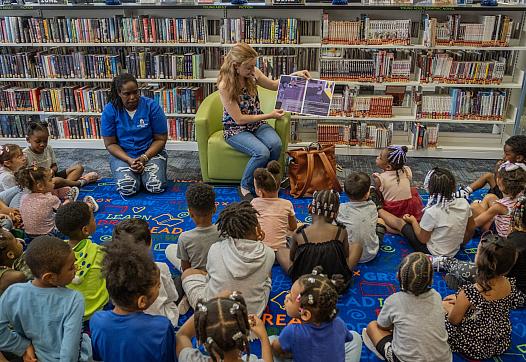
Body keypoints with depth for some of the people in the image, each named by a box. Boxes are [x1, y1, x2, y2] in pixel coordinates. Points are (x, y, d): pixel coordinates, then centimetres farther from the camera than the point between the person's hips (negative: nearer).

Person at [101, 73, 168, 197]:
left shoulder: (152, 106, -10)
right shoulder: (110, 110, -7)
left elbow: (160, 139, -5)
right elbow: (110, 144, -4)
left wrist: (144, 158, -20)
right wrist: (129, 160, -20)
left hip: (151, 152, 0)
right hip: (122, 154, 0)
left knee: (157, 187, -25)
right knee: (127, 189, -26)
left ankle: (142, 174, 10)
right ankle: (134, 173, 10)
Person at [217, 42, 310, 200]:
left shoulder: (252, 73, -5)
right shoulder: (225, 85, -21)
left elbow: (273, 85, 16)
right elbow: (239, 119, -18)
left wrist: (294, 75, 1)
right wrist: (269, 115, -16)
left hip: (257, 123, 5)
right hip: (235, 129, -5)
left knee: (276, 144, -26)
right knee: (262, 152, -31)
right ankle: (245, 187, -4)